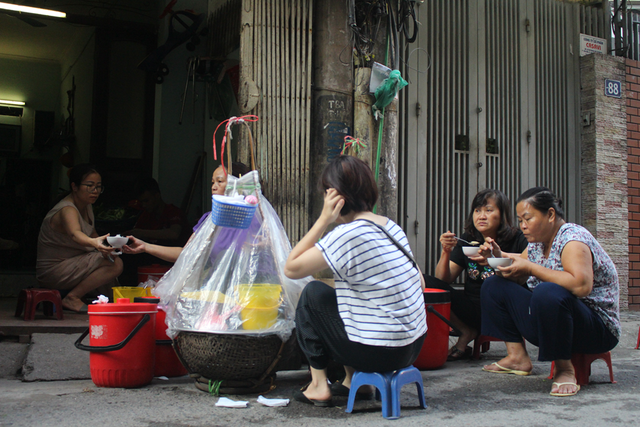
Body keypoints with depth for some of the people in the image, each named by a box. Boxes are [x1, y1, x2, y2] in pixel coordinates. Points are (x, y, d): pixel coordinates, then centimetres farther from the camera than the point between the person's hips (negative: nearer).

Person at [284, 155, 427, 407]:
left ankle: (319, 386, 13)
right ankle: (353, 380, 27)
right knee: (342, 294, 25)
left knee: (313, 293, 8)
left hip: (379, 354, -7)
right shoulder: (392, 227, 5)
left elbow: (291, 269, -11)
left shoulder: (345, 235, -19)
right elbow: (420, 283, 13)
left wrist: (323, 220, -11)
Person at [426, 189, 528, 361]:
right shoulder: (467, 239, 8)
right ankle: (467, 333, -4)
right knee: (426, 282, -14)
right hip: (473, 311, 4)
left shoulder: (517, 240, -3)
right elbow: (443, 280, 5)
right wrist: (446, 252, -13)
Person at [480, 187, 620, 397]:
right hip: (549, 325, 9)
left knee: (548, 293, -39)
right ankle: (517, 356, 0)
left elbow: (581, 285, -34)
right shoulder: (538, 242, 7)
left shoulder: (572, 238, -17)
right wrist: (499, 256, -5)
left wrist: (531, 268, -26)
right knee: (494, 285, 5)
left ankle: (564, 368, -21)